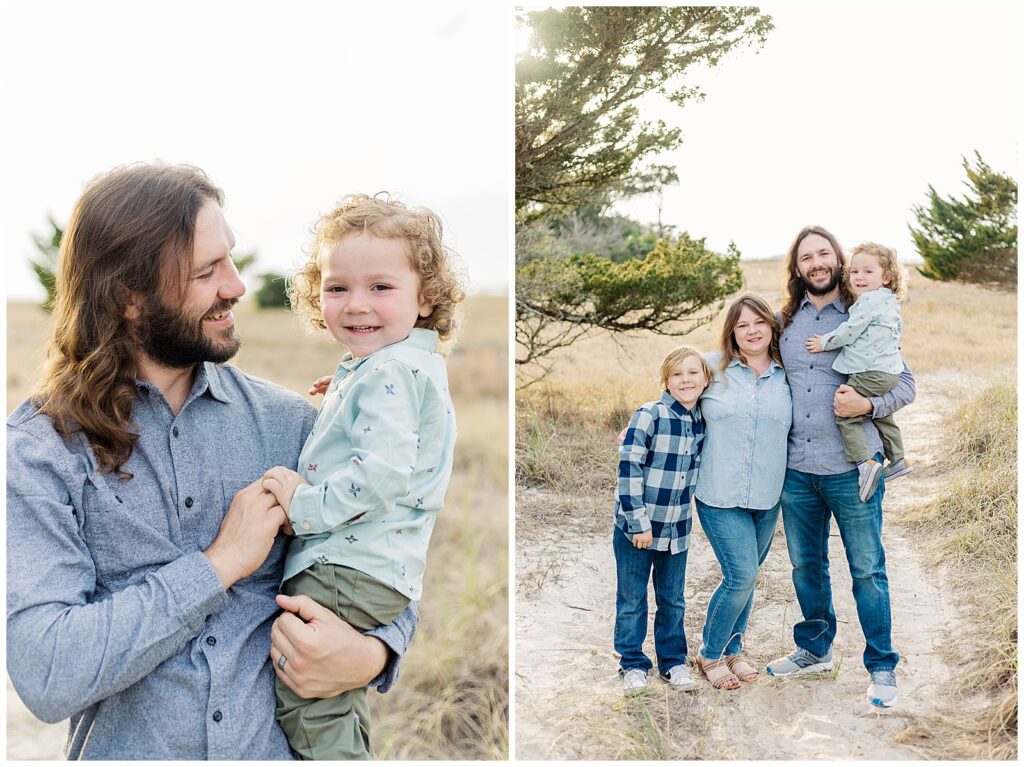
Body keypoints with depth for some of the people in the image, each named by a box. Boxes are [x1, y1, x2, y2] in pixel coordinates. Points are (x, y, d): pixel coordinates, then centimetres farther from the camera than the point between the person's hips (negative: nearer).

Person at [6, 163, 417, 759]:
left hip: (284, 745, 2)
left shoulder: (286, 420, 3)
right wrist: (220, 563, -12)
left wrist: (373, 653, -9)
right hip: (129, 750, -2)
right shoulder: (37, 451, -5)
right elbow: (44, 675, -14)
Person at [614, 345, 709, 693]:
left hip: (677, 528, 5)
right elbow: (629, 468, -16)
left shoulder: (701, 422, 3)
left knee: (673, 601, 15)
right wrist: (638, 522, -17)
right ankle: (633, 664, 22)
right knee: (632, 600, 7)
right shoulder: (649, 416, -16)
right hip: (636, 526, -5)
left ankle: (673, 661, 30)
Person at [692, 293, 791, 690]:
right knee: (741, 576, -9)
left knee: (745, 578, 12)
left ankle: (732, 650, 32)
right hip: (720, 495, -3)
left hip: (767, 498, 3)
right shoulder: (713, 367, -1)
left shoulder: (787, 376, 5)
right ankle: (710, 654, 12)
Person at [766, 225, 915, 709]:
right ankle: (815, 650, 34)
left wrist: (867, 405, -17)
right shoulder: (784, 323, 8)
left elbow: (905, 384, 1)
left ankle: (881, 666, 16)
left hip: (852, 468, -4)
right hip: (796, 469, 4)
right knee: (805, 566, 16)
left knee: (867, 570, 2)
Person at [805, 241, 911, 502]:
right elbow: (897, 329, 29)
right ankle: (898, 460, 36)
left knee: (845, 414, -10)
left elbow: (849, 332, -16)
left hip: (869, 373, -11)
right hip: (890, 371, 11)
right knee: (881, 415, 25)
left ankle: (864, 463, -18)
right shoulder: (890, 302, 16)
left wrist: (824, 343, -5)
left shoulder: (870, 300, -15)